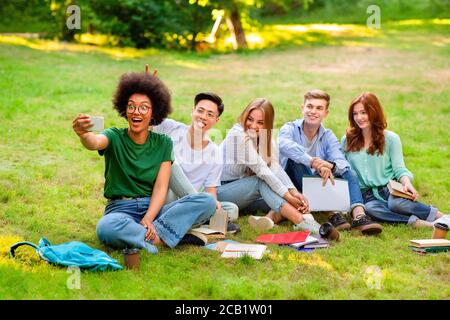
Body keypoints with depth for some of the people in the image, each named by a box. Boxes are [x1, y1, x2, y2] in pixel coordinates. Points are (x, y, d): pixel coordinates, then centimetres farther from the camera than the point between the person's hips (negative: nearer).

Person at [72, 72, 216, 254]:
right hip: (120, 210, -3)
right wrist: (84, 135, -51)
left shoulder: (163, 143, 8)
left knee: (207, 201, -21)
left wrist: (148, 219, -19)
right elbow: (95, 142, -25)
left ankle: (139, 236, -26)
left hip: (153, 209, 4)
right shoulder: (115, 137, 0)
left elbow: (161, 187, -1)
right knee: (106, 228, -41)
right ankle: (163, 238, -25)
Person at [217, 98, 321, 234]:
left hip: (244, 192, 7)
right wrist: (288, 196, -31)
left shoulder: (265, 137, 3)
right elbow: (261, 170, -26)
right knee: (262, 181, -31)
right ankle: (303, 222, -44)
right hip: (220, 191, -7)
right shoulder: (238, 134, -19)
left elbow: (275, 167, -13)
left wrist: (294, 192, -31)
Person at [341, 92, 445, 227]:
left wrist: (407, 183, -20)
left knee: (396, 203, -38)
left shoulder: (391, 138, 5)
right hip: (366, 196, 1)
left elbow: (399, 169, 1)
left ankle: (438, 215, -23)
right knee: (369, 208, -37)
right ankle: (416, 223, -40)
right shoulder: (347, 140, 11)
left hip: (389, 189, -1)